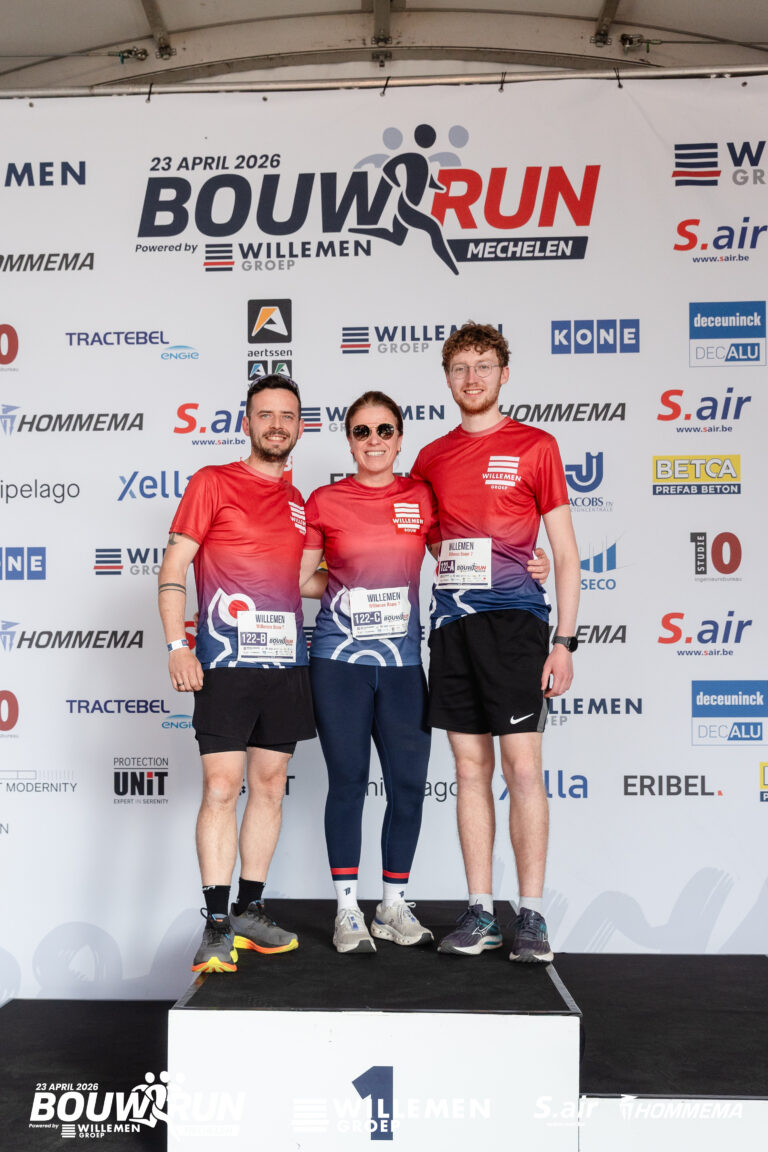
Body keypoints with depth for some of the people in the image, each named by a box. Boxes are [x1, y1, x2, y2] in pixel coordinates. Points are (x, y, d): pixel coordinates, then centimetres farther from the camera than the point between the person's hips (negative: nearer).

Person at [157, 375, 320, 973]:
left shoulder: (298, 502, 17)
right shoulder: (213, 483, 1)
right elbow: (174, 566, -4)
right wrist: (177, 644, -13)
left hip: (286, 661, 6)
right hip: (226, 660, -5)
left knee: (270, 785, 9)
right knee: (222, 786, -7)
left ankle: (250, 910, 20)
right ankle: (217, 926, 2)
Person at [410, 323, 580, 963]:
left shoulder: (535, 446, 3)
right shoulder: (432, 458, 14)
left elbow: (565, 552, 1)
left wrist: (564, 641, -6)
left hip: (513, 623, -4)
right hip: (451, 624, 4)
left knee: (522, 765, -4)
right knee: (471, 770, 7)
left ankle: (531, 917, 7)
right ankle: (480, 913, 16)